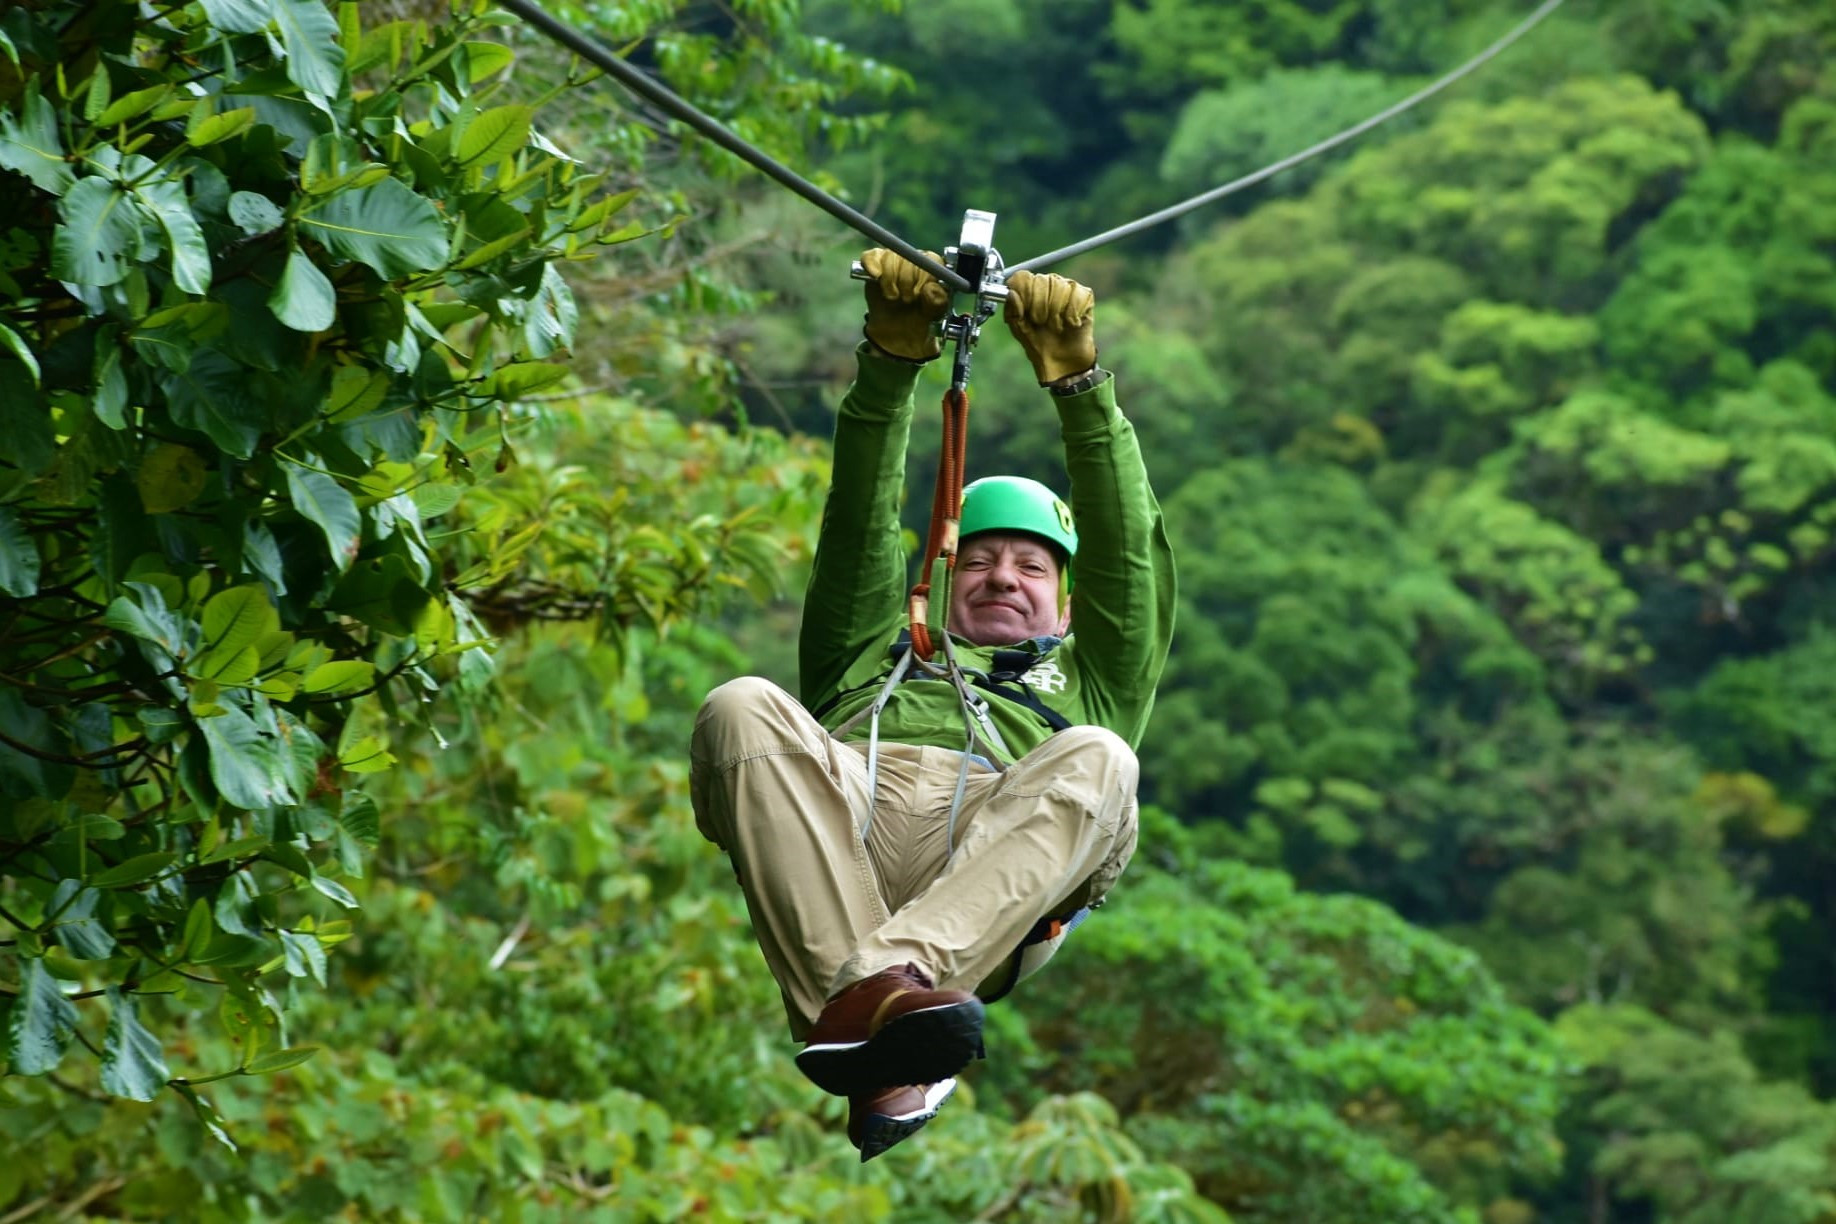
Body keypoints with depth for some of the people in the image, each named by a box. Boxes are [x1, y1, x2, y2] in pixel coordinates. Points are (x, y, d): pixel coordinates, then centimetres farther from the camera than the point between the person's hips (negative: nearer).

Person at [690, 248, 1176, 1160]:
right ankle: (871, 991, -49)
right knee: (745, 709, -30)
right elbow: (860, 533, 30)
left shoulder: (1089, 685, 41)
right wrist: (890, 368, 17)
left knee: (1096, 761, -32)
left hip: (982, 864, -1)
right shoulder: (871, 658, 43)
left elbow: (1126, 553, 28)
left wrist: (1080, 385, 16)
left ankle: (908, 969, -55)